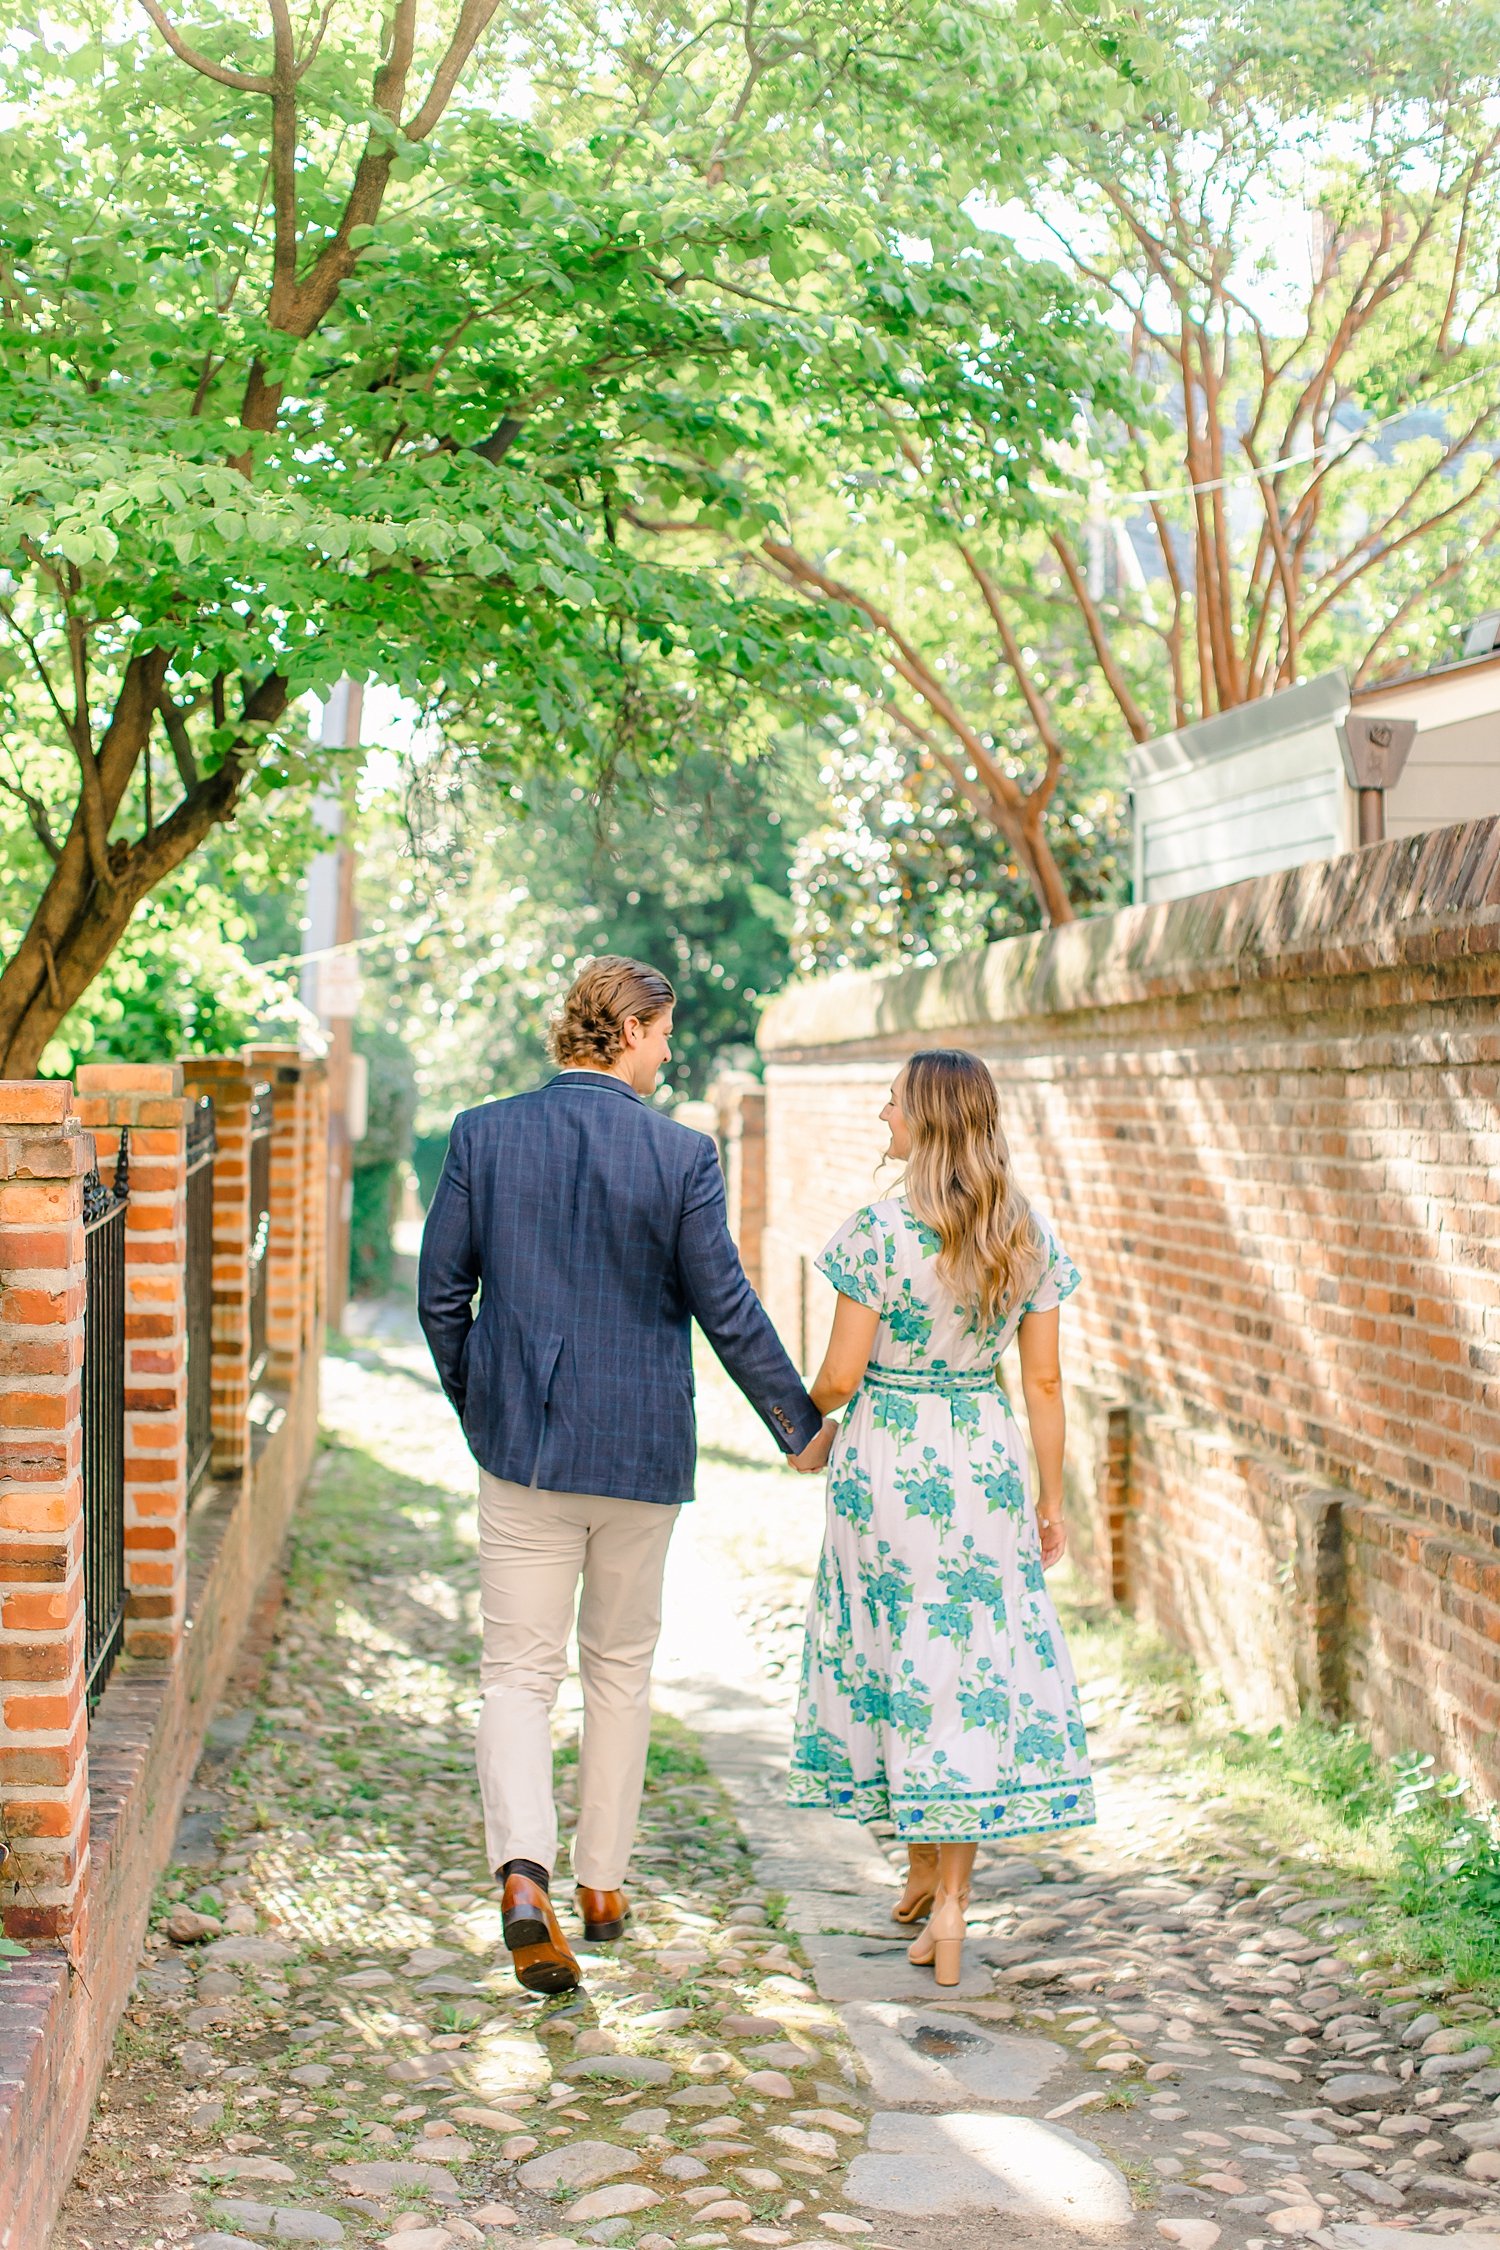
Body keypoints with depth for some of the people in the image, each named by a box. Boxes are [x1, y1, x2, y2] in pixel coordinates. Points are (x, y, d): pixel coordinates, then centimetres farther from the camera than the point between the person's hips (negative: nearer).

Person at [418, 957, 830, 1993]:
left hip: (520, 1441, 1)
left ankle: (525, 1876, -16)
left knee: (519, 1672, 5)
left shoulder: (483, 1134, -3)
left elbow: (442, 1293, 2)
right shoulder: (682, 1154, -9)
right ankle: (602, 1885, 26)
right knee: (620, 1666, 17)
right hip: (640, 1445, -1)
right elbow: (727, 1311, -6)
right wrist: (801, 1426, 6)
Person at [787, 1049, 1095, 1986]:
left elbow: (841, 1375, -10)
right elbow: (1044, 1381, 3)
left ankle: (925, 1864, 26)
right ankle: (950, 1905, 6)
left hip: (887, 1462, -3)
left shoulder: (879, 1231, -14)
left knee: (895, 1659, 13)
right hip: (988, 1463, 3)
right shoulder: (1030, 1236, -1)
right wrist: (1051, 1496, 11)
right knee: (978, 1664, 7)